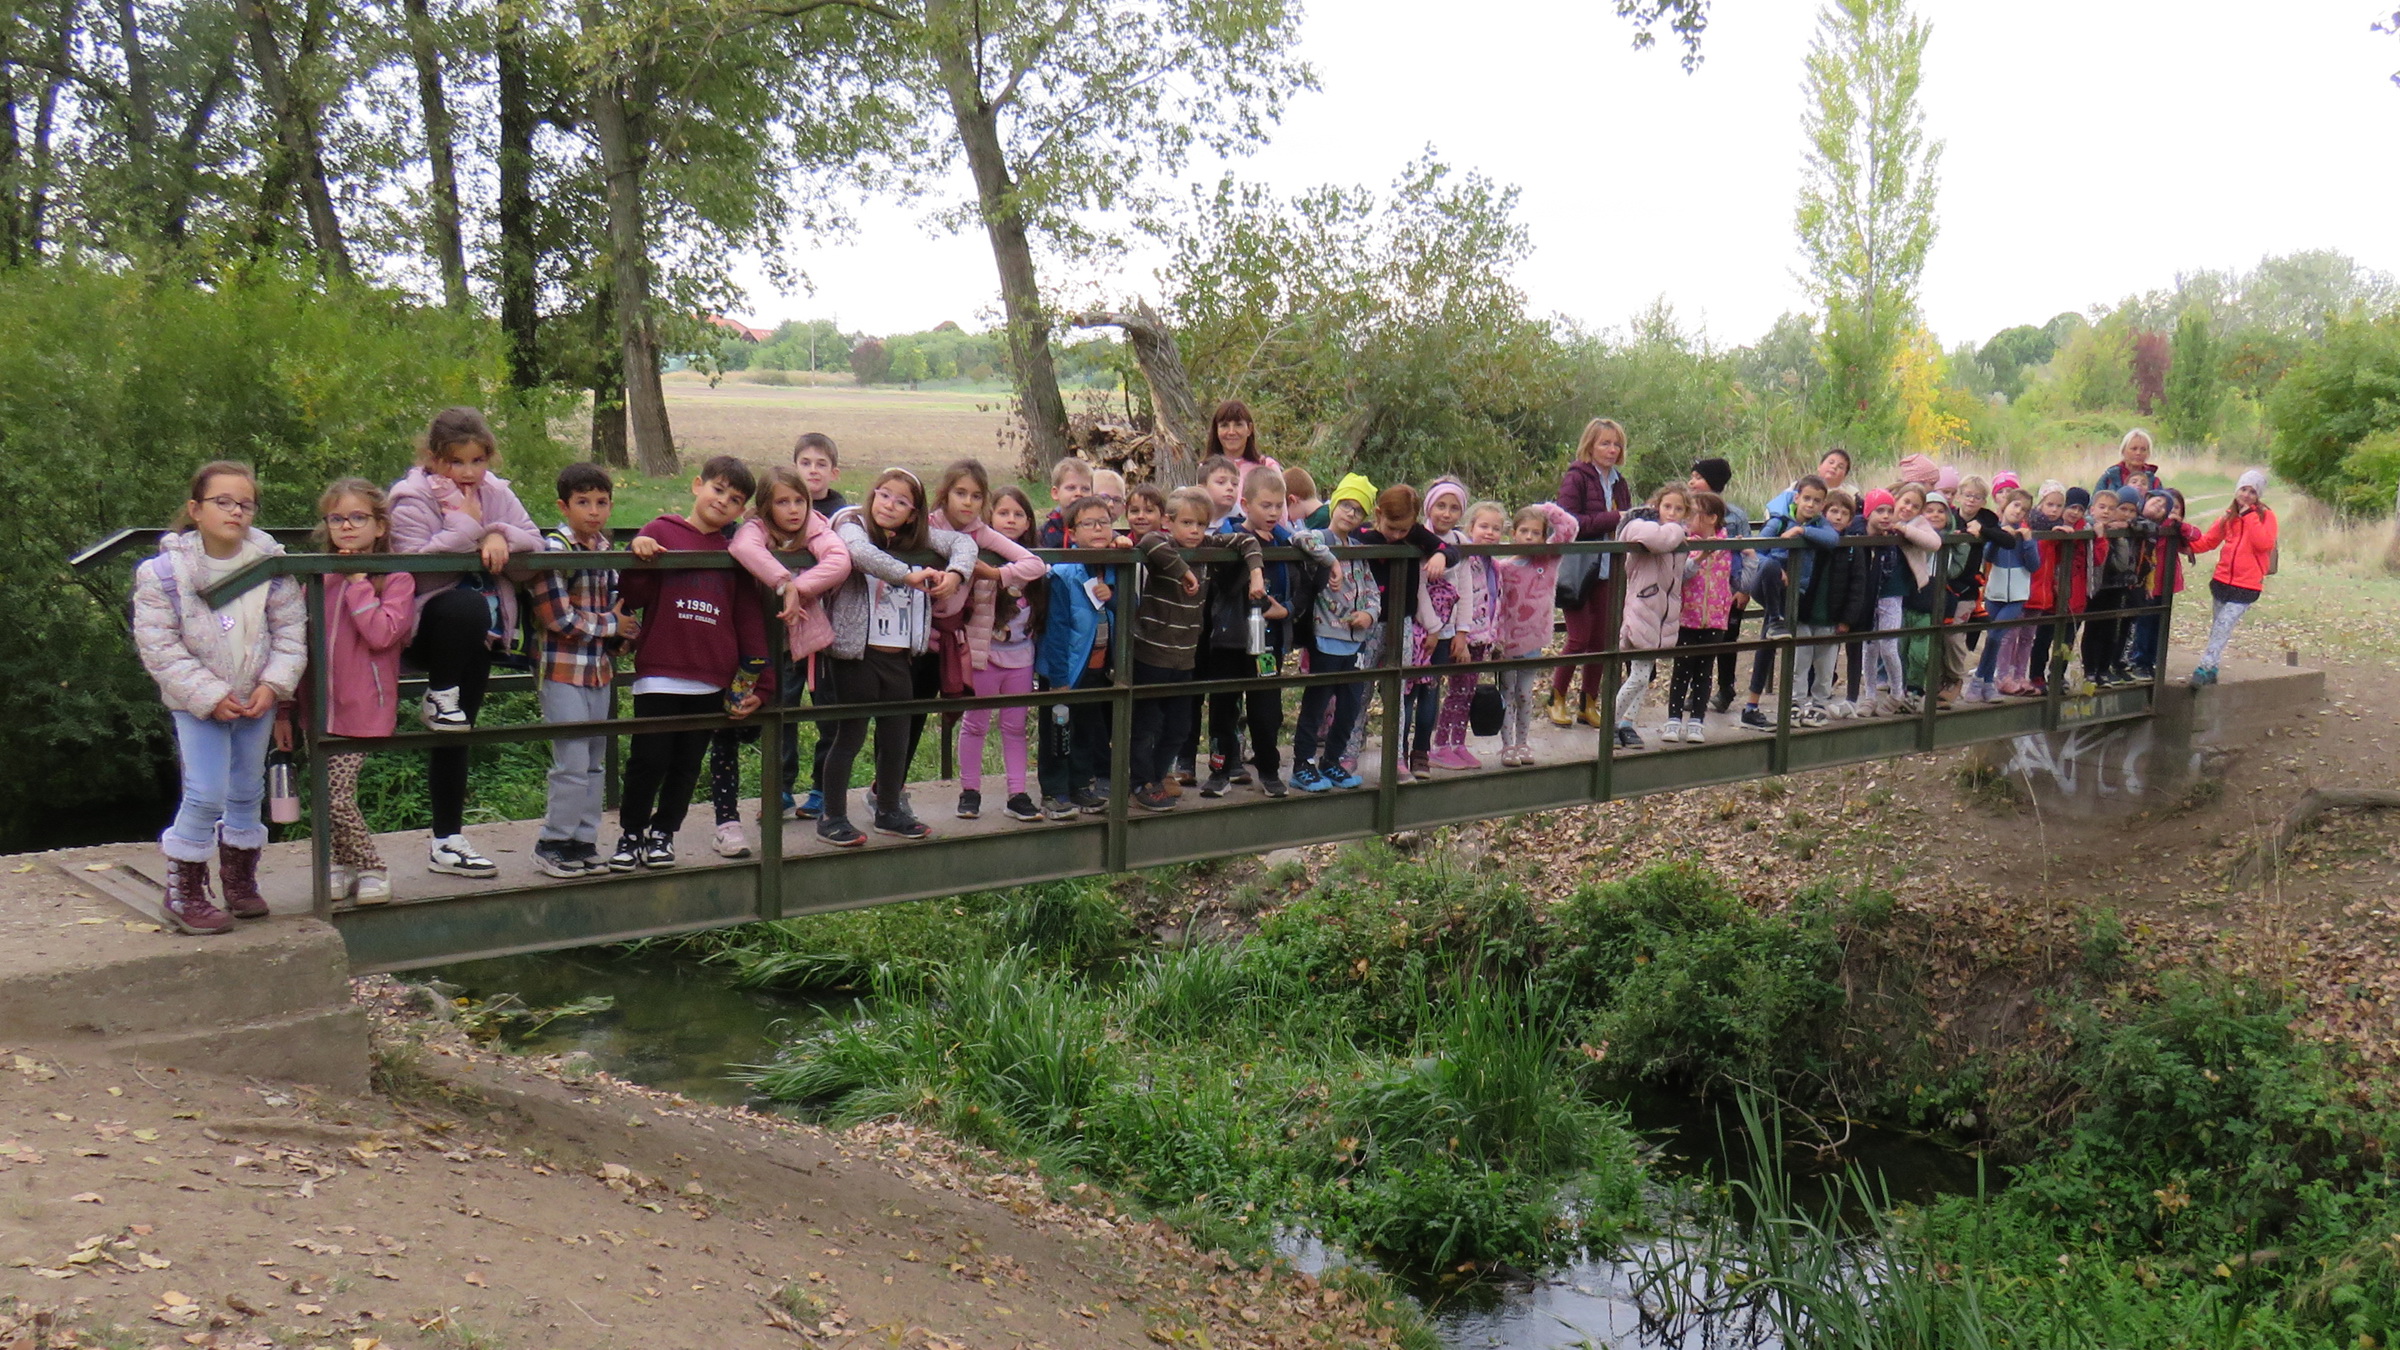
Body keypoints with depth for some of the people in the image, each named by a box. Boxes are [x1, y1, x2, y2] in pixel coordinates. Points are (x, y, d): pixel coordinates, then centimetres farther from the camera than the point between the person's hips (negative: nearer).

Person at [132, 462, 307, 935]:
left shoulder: (271, 563, -6)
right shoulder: (163, 572, -13)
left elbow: (290, 628, -2)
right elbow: (158, 647, -13)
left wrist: (274, 684, -14)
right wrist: (210, 696, -18)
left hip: (258, 699, 3)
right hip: (197, 703, -3)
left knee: (247, 791, 15)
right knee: (206, 794, -10)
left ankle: (240, 877, 33)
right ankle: (184, 892, 5)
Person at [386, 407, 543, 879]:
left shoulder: (494, 492, 7)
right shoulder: (412, 498, -10)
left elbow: (534, 540, 2)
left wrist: (499, 535, -18)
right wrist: (466, 523, -21)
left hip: (479, 632, 5)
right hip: (425, 620, -5)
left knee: (457, 734, 4)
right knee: (467, 606, -39)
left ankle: (447, 842, 11)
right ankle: (439, 697, -13)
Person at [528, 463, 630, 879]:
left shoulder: (605, 548, 10)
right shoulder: (553, 550, -13)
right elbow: (558, 618, -19)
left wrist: (619, 635, 1)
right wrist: (611, 625, -8)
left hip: (599, 667, 8)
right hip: (563, 669, -7)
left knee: (595, 762, 12)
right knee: (572, 762, -7)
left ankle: (583, 841, 21)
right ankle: (552, 844, 6)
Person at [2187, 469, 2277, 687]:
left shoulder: (2265, 516, -3)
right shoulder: (2229, 516, 10)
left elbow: (2265, 543, -19)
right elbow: (2208, 541, 13)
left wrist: (2249, 515, -16)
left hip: (2247, 585, -5)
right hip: (2222, 580, 5)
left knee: (2223, 627, -12)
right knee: (2217, 627, 9)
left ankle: (2205, 669, -13)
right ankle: (2211, 670, 16)